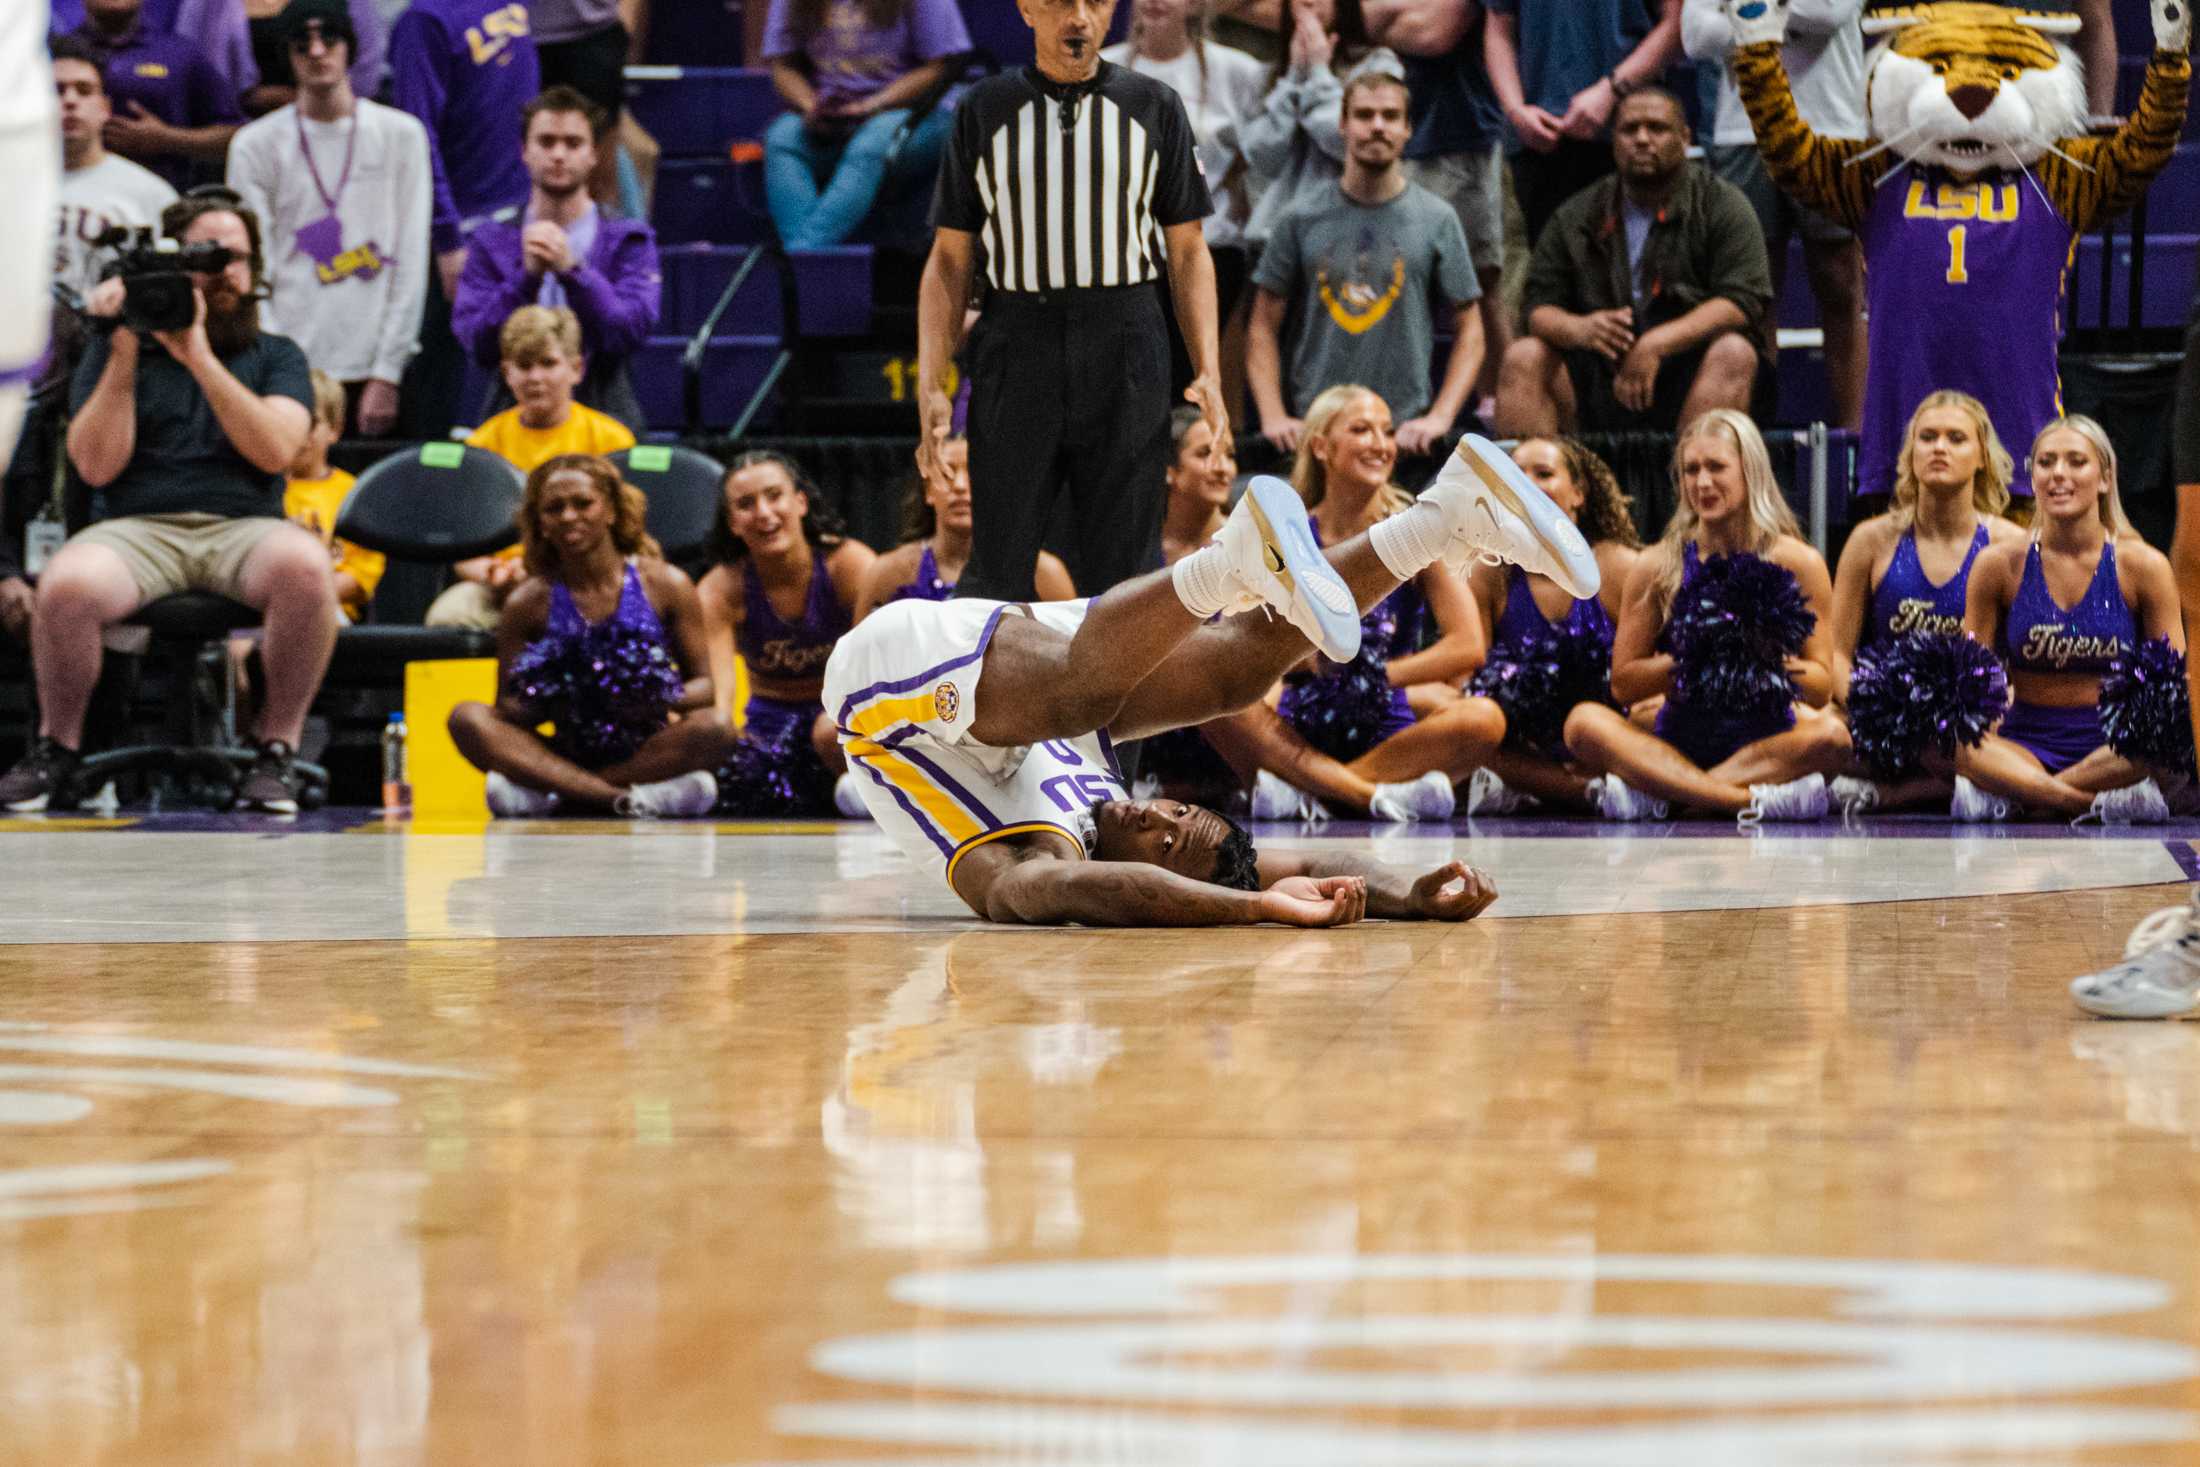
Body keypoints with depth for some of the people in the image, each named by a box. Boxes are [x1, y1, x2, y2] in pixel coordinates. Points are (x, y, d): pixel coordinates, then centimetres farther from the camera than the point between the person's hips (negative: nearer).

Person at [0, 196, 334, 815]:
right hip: (139, 528, 0)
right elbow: (97, 465, 1)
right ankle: (57, 747, -7)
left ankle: (276, 748, -17)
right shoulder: (115, 351, 16)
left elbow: (275, 451, -3)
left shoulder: (275, 356, 17)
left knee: (305, 566, -37)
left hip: (242, 530, 0)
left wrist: (198, 356, -9)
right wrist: (125, 352, -4)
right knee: (66, 584, -35)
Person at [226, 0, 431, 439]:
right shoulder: (254, 146, 7)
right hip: (291, 369, 0)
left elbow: (411, 262, 3)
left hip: (375, 371, 0)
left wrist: (387, 373, -4)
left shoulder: (401, 134, 7)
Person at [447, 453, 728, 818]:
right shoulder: (528, 604, 1)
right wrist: (534, 708, -21)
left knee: (713, 727, -31)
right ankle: (623, 798, -34)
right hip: (570, 753, 1)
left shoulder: (665, 585, -1)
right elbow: (505, 715, 3)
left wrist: (670, 700, -22)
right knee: (467, 718, -21)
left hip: (648, 751, -1)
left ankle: (549, 791, -28)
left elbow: (707, 683, 1)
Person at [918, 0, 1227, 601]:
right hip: (1015, 344, 0)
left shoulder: (1154, 107, 8)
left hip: (1126, 353, 0)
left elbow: (1189, 253, 8)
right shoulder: (983, 111, 8)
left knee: (1121, 571, 0)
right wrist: (931, 384, -3)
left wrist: (1208, 373, -4)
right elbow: (950, 260, 7)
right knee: (996, 570, -2)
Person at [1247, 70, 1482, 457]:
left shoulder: (1437, 219, 6)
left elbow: (1469, 333, 7)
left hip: (1405, 433, -1)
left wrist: (1439, 417, -6)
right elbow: (1264, 327, 10)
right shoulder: (1302, 220, 8)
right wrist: (1273, 415, -4)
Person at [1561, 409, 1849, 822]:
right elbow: (1623, 683, 2)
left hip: (1768, 743, -1)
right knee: (1585, 722, -25)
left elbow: (1821, 690, 0)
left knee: (1832, 735, -34)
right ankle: (1750, 799, -37)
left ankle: (1657, 794, -34)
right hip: (1679, 740, 1)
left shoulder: (1798, 563, 3)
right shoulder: (1657, 566, 5)